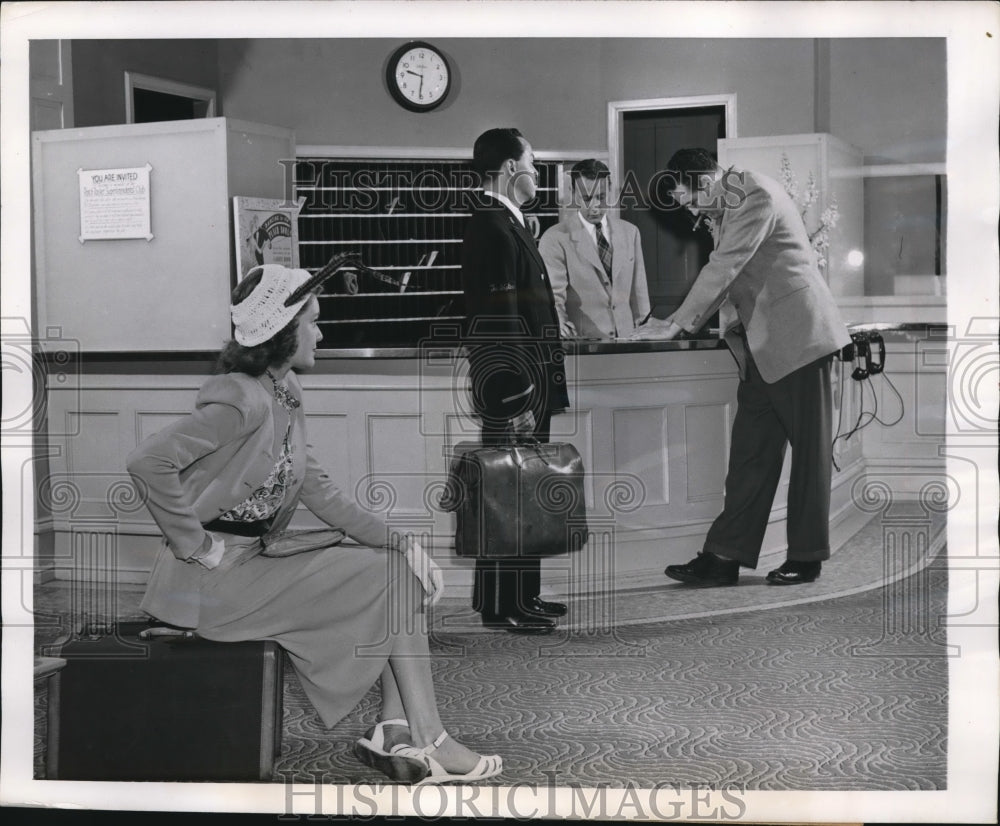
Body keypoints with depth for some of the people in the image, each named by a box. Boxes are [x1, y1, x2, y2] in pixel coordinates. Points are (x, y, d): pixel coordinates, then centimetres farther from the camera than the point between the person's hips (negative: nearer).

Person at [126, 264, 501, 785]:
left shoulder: (286, 393, 10)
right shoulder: (243, 399, -19)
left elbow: (315, 488, 11)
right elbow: (148, 462, -28)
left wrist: (393, 540, 1)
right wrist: (198, 546, -21)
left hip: (257, 555, 9)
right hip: (215, 579, -9)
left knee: (403, 567, 2)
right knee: (393, 579, -9)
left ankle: (395, 733, -5)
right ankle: (428, 743, -4)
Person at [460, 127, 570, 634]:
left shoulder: (505, 223, 15)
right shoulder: (492, 228, -16)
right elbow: (499, 323, -22)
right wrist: (515, 399, -24)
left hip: (529, 385, 10)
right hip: (513, 386, -10)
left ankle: (521, 596, 23)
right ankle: (501, 606, 2)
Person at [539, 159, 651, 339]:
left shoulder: (629, 232, 11)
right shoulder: (555, 238, -6)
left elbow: (638, 292, 14)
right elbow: (553, 294, -14)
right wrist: (560, 323, -33)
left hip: (626, 338, 4)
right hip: (580, 339, -4)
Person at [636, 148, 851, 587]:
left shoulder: (755, 195, -14)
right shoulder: (723, 207, 14)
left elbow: (723, 267, -18)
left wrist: (677, 324, -14)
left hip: (795, 335, -9)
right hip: (760, 345, 9)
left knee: (809, 448, 1)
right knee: (750, 451, 5)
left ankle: (806, 557, 8)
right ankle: (725, 556, 3)